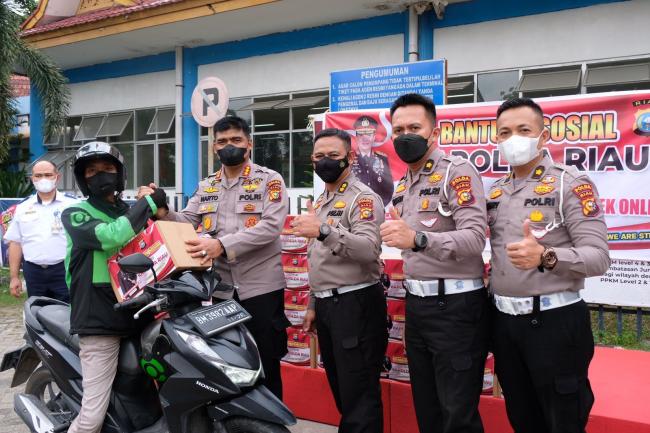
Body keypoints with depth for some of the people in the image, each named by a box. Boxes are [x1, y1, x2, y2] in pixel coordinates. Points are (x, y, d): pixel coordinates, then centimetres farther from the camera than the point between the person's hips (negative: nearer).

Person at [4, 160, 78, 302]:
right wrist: (14, 277, 7)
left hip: (65, 271, -3)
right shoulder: (23, 208, 10)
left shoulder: (72, 204, 1)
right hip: (34, 273, 3)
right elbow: (15, 243, 12)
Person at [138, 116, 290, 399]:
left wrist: (222, 244, -27)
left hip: (261, 288, -5)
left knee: (265, 369, 5)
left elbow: (270, 227, -17)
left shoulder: (269, 180, -3)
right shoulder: (206, 186, 15)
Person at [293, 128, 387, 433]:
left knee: (359, 393, -3)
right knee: (339, 387, 18)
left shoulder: (363, 197, -10)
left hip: (355, 304, -9)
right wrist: (313, 305, 22)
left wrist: (325, 231, -37)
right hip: (326, 305, 9)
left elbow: (369, 248, -27)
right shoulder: (320, 202, 19)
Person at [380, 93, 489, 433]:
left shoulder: (457, 171, -10)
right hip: (416, 305, 8)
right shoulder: (402, 185, 15)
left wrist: (417, 239, -37)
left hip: (455, 304, -8)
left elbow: (475, 238, -24)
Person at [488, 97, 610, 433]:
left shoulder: (571, 184, -9)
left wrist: (546, 257, -34)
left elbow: (598, 257, -18)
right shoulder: (494, 191, 10)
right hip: (504, 322, 6)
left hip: (554, 322, -6)